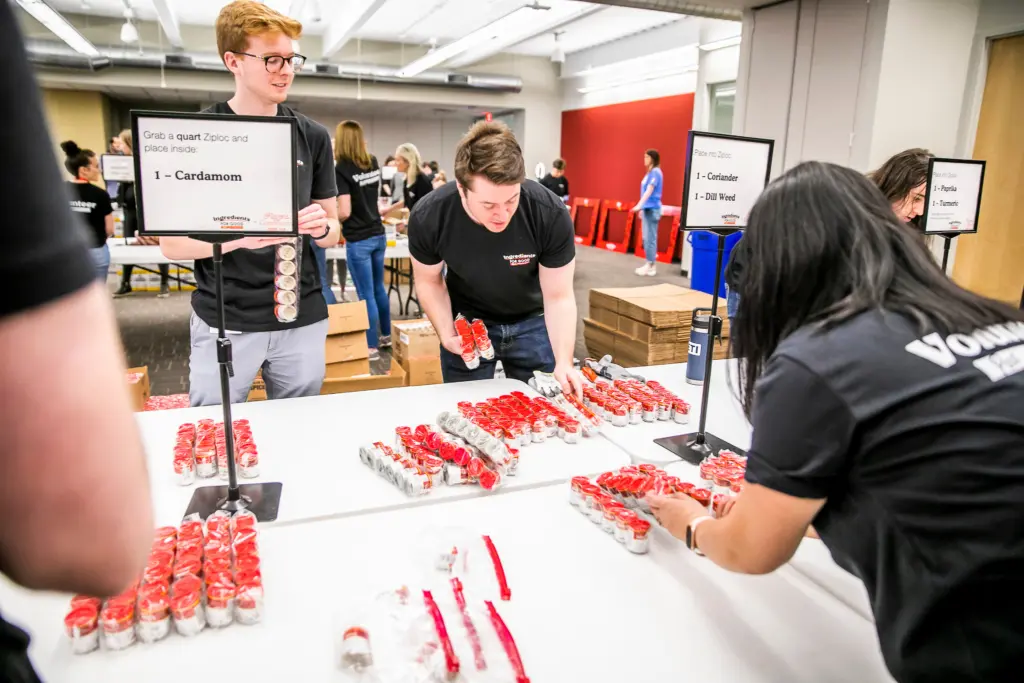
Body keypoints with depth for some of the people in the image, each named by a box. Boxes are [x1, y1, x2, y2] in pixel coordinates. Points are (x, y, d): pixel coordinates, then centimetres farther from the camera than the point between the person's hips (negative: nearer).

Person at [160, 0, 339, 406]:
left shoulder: (313, 137, 5)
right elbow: (172, 243, -5)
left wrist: (321, 227, -14)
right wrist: (239, 236, -23)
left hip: (302, 318, 3)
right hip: (223, 320, -2)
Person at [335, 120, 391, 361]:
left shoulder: (341, 169, -15)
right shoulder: (373, 163, 4)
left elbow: (344, 212, -20)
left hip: (358, 241, -7)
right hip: (378, 235, 7)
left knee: (366, 294, 2)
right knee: (379, 288, 20)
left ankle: (372, 347, 11)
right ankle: (386, 336, 33)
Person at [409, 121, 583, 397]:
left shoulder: (551, 215, -28)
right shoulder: (427, 218, -25)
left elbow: (558, 296, -18)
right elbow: (429, 280, -6)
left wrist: (563, 362, -30)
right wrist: (446, 334, -20)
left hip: (532, 322, 0)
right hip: (466, 323, 0)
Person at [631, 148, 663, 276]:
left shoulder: (655, 172, -13)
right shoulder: (650, 172, 15)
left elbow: (649, 191, -22)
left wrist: (639, 205, -30)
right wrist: (642, 208, 23)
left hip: (652, 209, -10)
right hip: (647, 208, 10)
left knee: (650, 238, -7)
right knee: (647, 238, 12)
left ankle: (651, 266, -3)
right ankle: (649, 264, 18)